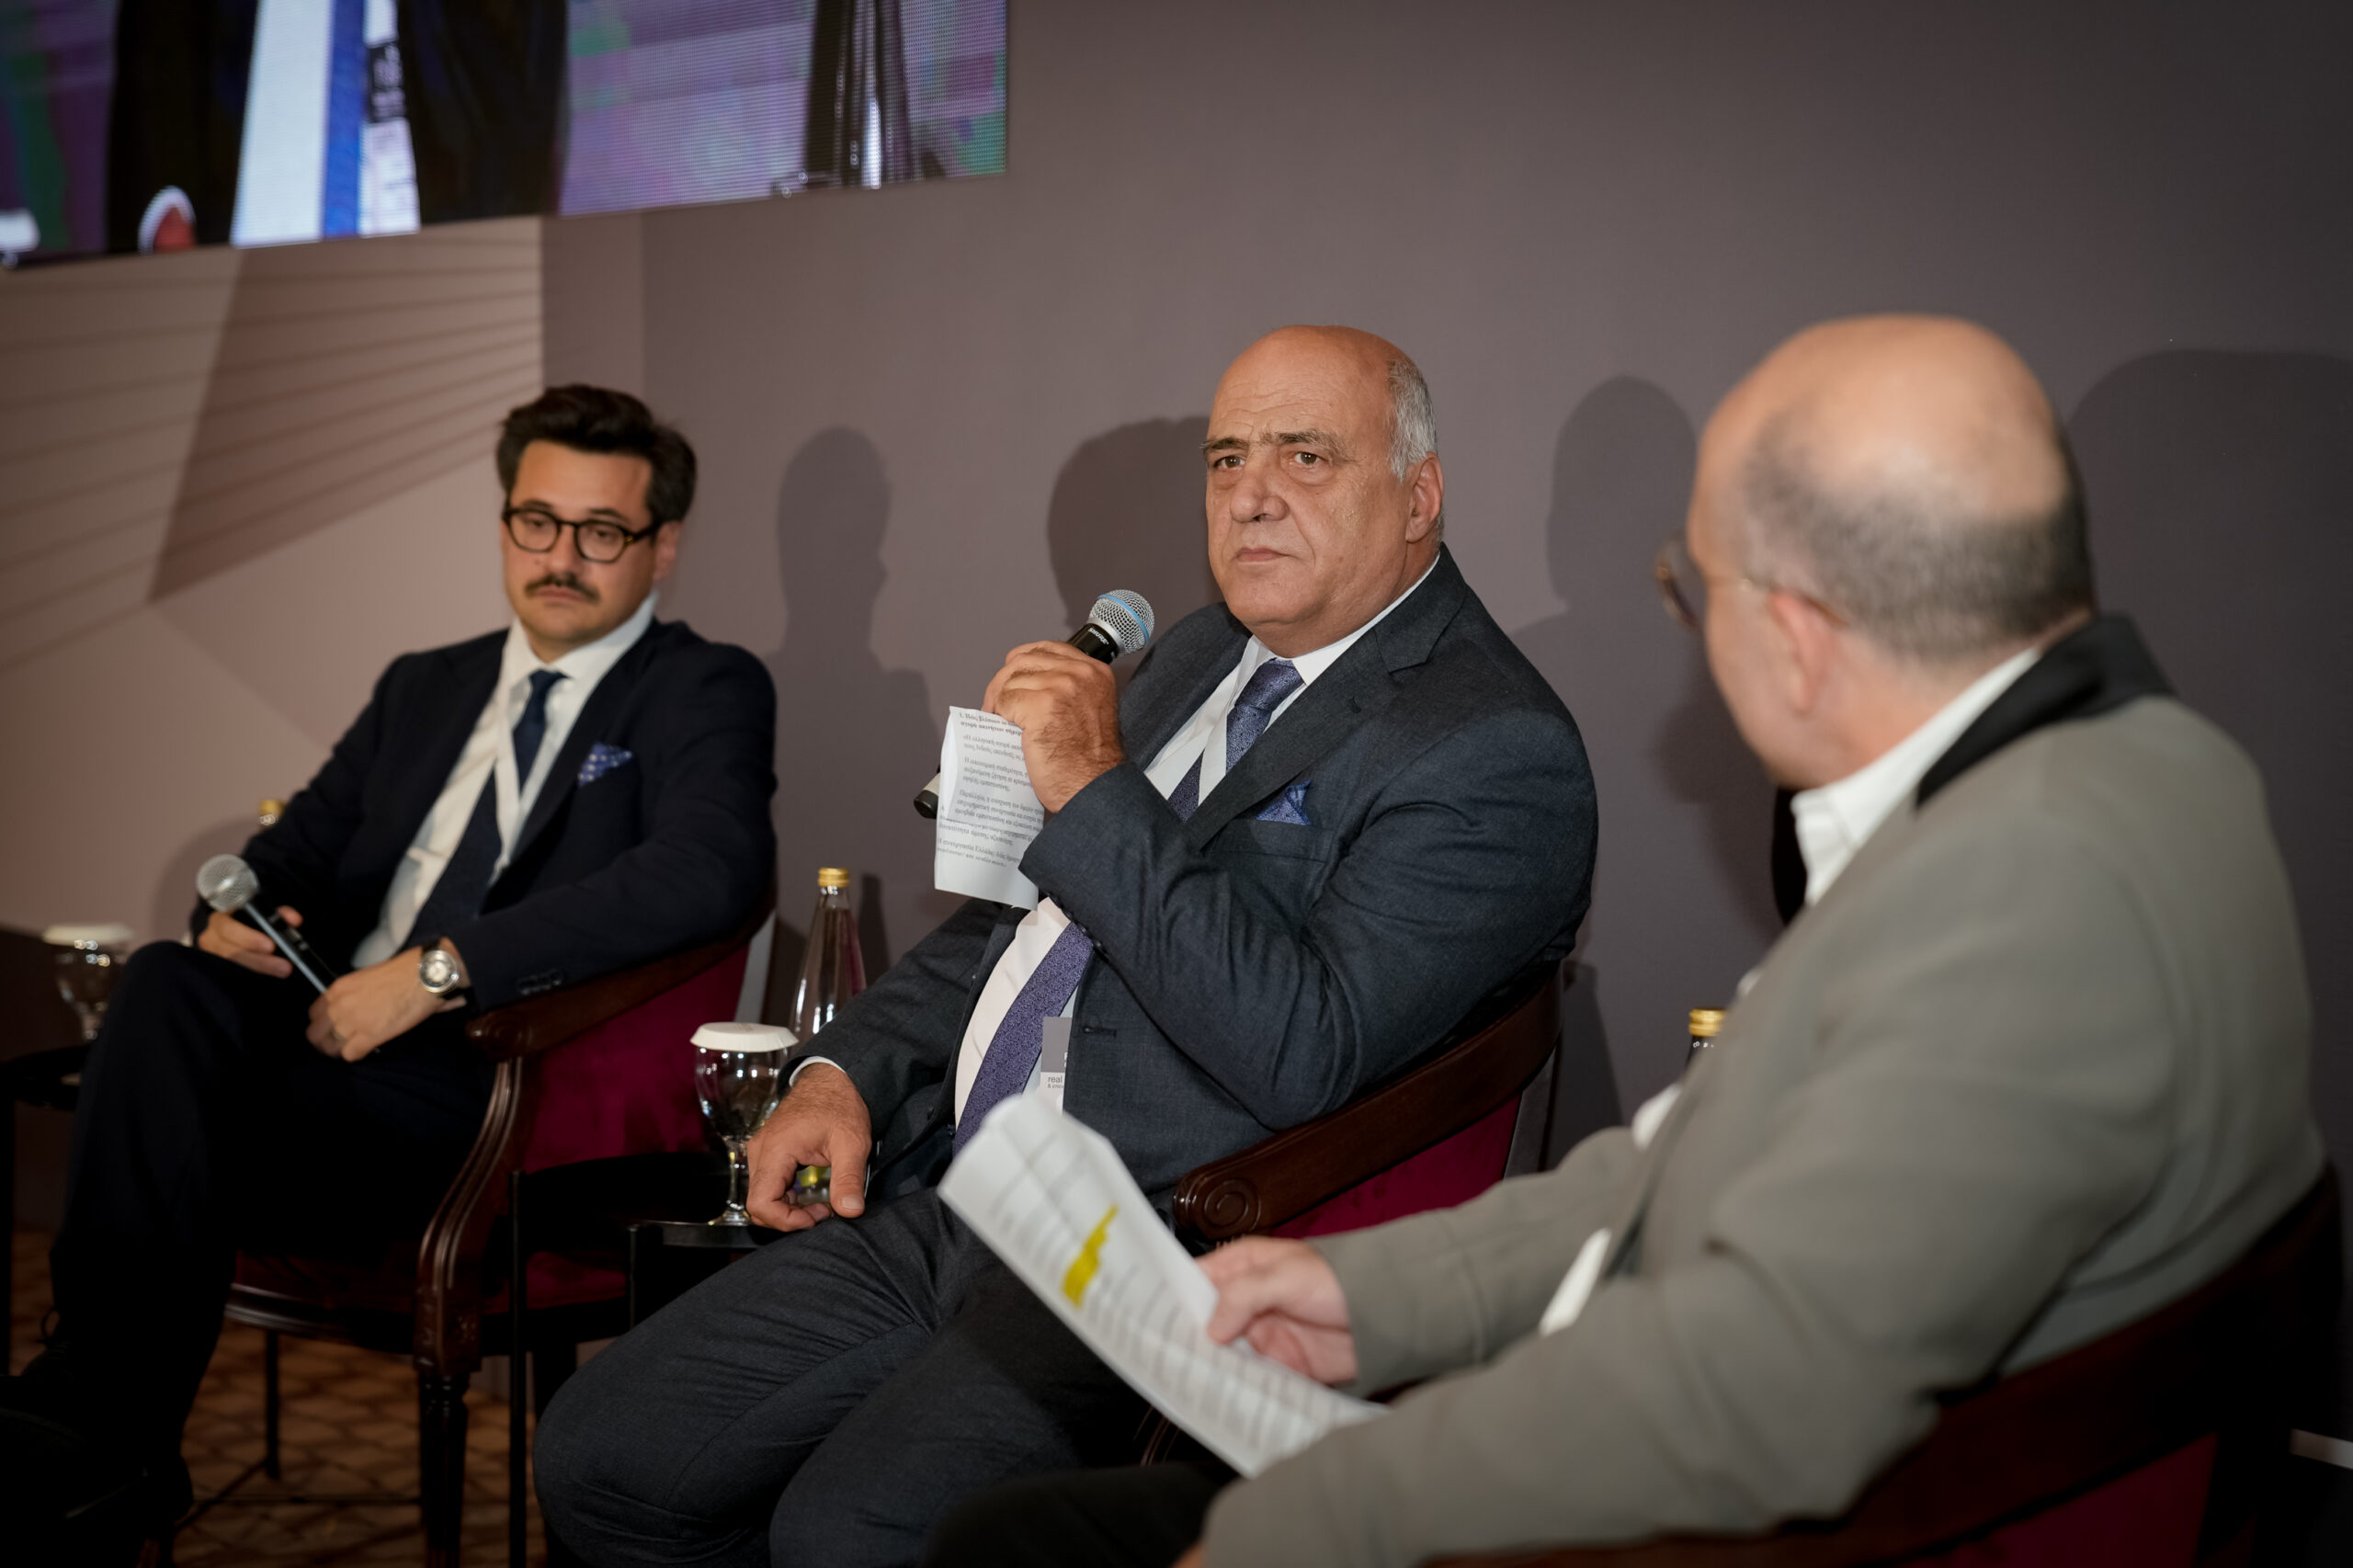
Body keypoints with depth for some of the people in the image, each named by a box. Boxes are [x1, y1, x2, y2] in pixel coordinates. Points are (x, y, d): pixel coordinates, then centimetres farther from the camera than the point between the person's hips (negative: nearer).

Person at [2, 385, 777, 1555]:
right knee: (168, 982, -26)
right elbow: (300, 845, 28)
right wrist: (238, 915, 0)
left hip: (493, 1104, -6)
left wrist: (442, 969, -22)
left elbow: (710, 869, -17)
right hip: (331, 1041, 6)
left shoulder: (704, 691, 3)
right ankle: (100, 1429, -26)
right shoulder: (425, 688, 26)